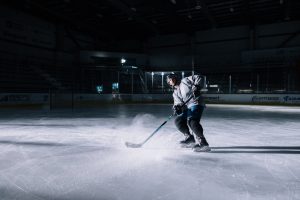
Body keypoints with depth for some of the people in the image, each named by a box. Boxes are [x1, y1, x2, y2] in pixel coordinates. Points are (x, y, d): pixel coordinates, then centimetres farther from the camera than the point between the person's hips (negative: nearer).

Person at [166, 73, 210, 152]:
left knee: (191, 120, -29)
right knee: (178, 121, 4)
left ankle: (202, 142, -30)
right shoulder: (175, 92, 24)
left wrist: (197, 87, -21)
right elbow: (177, 103, 12)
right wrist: (176, 107, -12)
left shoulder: (185, 80, 7)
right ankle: (189, 138, 17)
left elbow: (199, 78, -2)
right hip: (187, 108, 8)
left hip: (196, 104, -8)